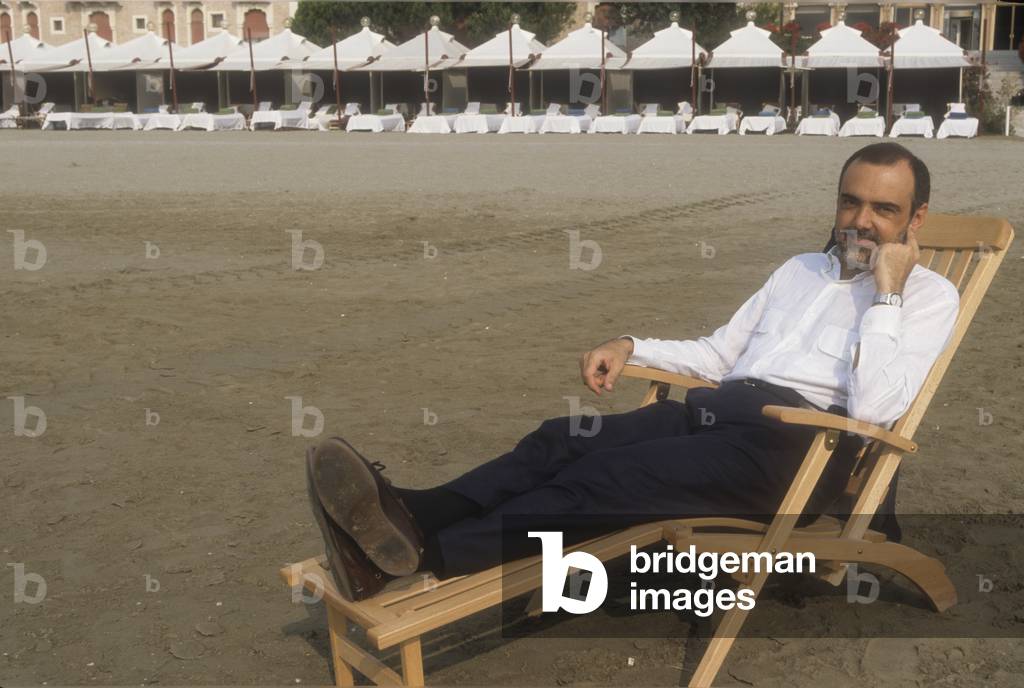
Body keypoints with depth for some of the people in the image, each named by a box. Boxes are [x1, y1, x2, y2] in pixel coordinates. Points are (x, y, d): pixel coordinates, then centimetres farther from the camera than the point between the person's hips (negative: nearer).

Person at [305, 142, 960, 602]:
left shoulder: (930, 296, 8)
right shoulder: (801, 268, 28)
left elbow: (874, 406, -9)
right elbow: (718, 352, 28)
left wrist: (886, 291, -8)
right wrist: (631, 347, 14)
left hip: (795, 442, -6)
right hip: (716, 409, 6)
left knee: (606, 476, -29)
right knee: (564, 439, -22)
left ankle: (425, 553, -41)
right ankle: (409, 519, -40)